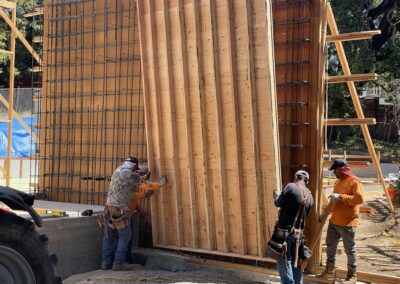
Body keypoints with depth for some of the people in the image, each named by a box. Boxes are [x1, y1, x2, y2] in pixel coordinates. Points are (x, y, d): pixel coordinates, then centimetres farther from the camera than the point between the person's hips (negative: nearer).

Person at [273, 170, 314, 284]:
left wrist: (277, 196, 15)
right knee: (296, 262, 17)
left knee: (283, 262, 1)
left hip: (284, 231, -6)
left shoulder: (291, 187, -11)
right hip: (298, 233, 6)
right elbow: (303, 215, 13)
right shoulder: (310, 197, 7)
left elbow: (278, 203, -6)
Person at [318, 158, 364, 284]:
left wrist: (340, 197, -28)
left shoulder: (354, 182, -13)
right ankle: (330, 272, 25)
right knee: (330, 246, 13)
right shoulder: (338, 182, 13)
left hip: (347, 223, -9)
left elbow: (360, 198, -26)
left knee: (350, 250, 3)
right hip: (334, 221, 9)